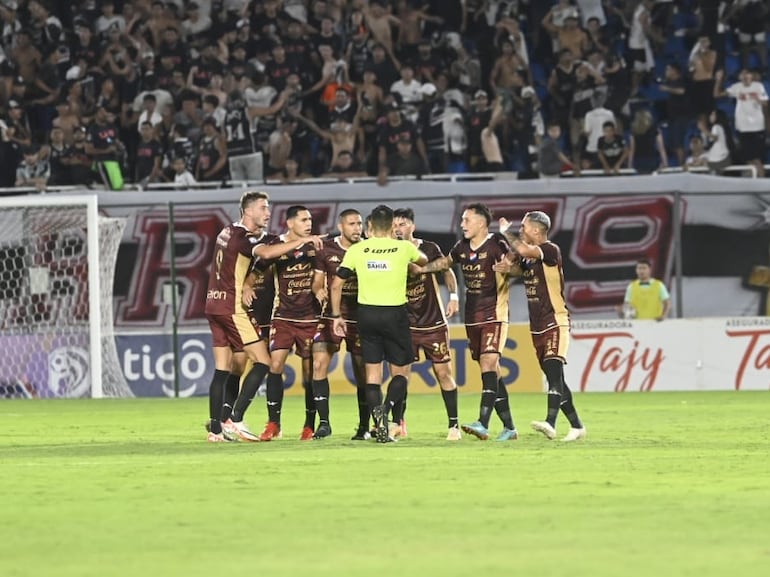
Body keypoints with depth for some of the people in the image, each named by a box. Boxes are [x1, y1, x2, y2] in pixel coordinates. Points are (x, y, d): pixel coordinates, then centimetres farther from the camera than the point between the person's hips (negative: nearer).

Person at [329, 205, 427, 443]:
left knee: (372, 371, 8)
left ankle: (381, 428, -4)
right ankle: (386, 406, -20)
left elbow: (336, 284, 1)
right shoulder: (404, 248, -2)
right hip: (395, 314, -2)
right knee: (401, 370, 9)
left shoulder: (356, 250, 0)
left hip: (367, 314, 2)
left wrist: (337, 315, 12)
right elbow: (423, 261, 21)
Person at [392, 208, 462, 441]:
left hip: (434, 323, -1)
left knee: (443, 372, 0)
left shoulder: (429, 249, -4)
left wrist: (454, 296, 2)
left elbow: (447, 271, 11)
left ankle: (454, 425, 7)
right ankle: (397, 423, 5)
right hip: (404, 323, 1)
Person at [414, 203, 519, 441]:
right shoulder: (463, 246, 10)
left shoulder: (495, 244, -10)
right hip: (472, 318, 7)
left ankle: (483, 424, -29)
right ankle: (509, 427, 13)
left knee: (488, 364, -19)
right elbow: (445, 262, 28)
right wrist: (420, 268, 22)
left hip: (493, 315, -7)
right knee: (491, 372, 7)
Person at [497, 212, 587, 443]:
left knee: (554, 372, -21)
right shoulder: (527, 257, 13)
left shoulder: (551, 250, -13)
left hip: (555, 322, -9)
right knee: (554, 378, 10)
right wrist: (505, 267, -11)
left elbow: (524, 250, -29)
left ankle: (550, 423, -35)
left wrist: (507, 232, -12)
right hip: (537, 326, 9)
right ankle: (576, 426, 18)